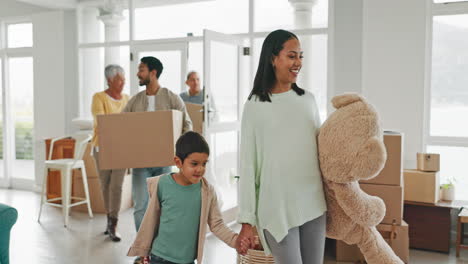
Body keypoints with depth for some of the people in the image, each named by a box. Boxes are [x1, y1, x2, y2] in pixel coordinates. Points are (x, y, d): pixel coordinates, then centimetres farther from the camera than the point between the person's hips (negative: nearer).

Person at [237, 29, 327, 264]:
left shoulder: (308, 100, 8)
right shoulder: (255, 106, -3)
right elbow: (247, 165, -4)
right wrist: (246, 220, -7)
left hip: (314, 204, 4)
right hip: (277, 208, -4)